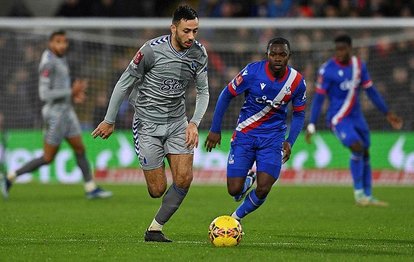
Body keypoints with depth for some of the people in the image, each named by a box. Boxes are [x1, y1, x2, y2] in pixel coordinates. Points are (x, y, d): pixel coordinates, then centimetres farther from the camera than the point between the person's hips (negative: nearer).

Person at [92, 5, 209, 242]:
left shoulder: (199, 53, -3)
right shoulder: (153, 49, -17)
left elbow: (203, 91, 9)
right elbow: (124, 83, -7)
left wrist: (194, 123, -6)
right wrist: (109, 121, -1)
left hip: (177, 122, 4)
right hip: (148, 123, -4)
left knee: (184, 178, -12)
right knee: (158, 189, -7)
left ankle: (155, 229, 4)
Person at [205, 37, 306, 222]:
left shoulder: (297, 82, -7)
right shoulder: (253, 71, -14)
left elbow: (299, 114, 8)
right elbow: (227, 95, -3)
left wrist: (290, 141, -5)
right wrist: (215, 129, -3)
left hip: (272, 138, 1)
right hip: (244, 135, -1)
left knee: (263, 189, -14)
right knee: (234, 190, -8)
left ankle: (237, 217, 15)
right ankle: (248, 180, 30)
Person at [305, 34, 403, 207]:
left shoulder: (359, 65, 2)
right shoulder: (327, 69, -13)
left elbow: (371, 91, 11)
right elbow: (319, 97, -10)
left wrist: (387, 114, 11)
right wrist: (311, 125, -13)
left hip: (356, 116, 6)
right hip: (338, 119, -6)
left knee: (365, 153, 8)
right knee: (357, 147, -22)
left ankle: (368, 197, 19)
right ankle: (358, 192, -10)